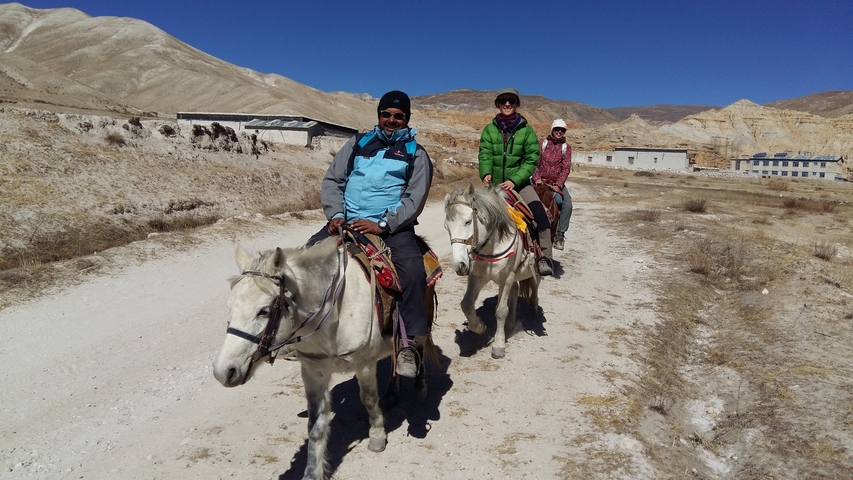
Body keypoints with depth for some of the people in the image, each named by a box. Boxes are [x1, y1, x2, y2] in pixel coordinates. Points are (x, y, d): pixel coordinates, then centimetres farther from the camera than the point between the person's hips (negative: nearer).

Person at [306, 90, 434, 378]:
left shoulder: (415, 154, 8)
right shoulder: (358, 144, 16)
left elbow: (414, 200, -3)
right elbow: (333, 179, 11)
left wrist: (382, 225, -16)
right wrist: (335, 215, -8)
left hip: (392, 227, -3)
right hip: (347, 222, 3)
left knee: (412, 270, -29)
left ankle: (409, 345, -17)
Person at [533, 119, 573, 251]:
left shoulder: (566, 147, 8)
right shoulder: (543, 143, 8)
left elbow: (566, 168, -1)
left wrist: (558, 185, -15)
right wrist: (537, 178, -13)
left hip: (557, 182, 1)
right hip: (541, 181, 0)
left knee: (567, 205, -21)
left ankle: (560, 234, -10)